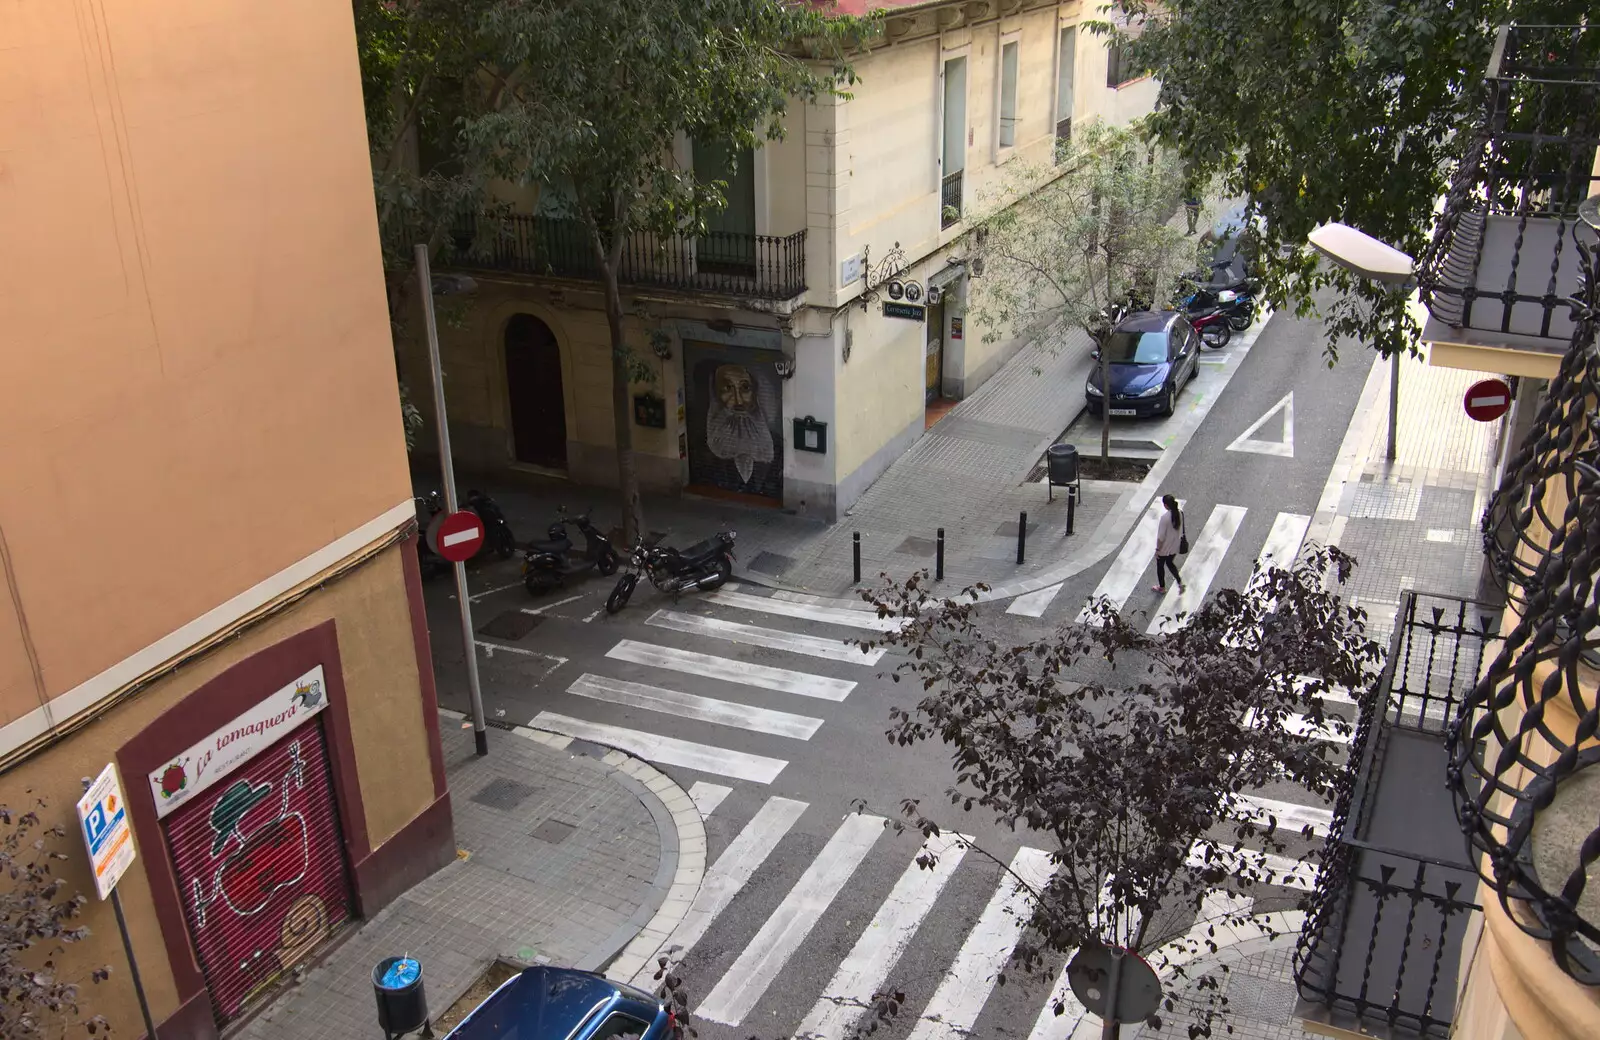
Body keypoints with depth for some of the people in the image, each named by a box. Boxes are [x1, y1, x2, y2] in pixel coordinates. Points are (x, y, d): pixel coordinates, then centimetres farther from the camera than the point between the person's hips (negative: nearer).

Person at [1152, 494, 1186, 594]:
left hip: (1164, 548, -6)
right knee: (1170, 563, 29)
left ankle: (1162, 587, 35)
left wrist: (1157, 549, -12)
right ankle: (1179, 582, 26)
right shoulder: (1179, 514, -10)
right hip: (1175, 547, 6)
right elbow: (1180, 530, 4)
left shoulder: (1165, 517, -31)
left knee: (1160, 566, 18)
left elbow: (1161, 537, -23)